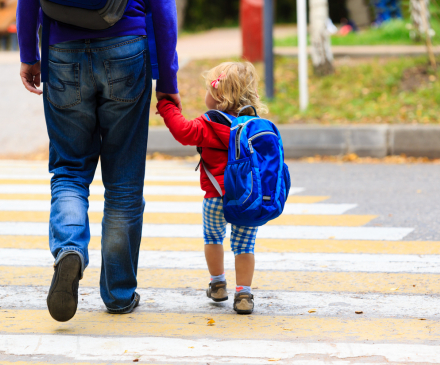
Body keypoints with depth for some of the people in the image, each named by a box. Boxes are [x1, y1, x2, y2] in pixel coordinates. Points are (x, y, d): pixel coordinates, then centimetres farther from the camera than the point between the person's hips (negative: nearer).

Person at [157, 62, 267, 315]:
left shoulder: (211, 125, -11)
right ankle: (244, 294, 3)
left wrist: (167, 107, -12)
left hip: (217, 198, -3)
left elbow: (184, 132, -21)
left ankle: (218, 284, 31)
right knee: (244, 245, 8)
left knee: (213, 237, 22)